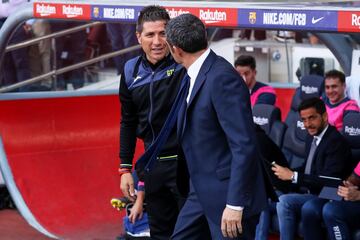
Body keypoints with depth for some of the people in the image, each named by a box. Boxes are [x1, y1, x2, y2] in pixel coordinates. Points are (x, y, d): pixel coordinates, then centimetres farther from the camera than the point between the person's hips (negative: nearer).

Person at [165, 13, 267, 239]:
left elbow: (244, 145, -24)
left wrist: (234, 204, -24)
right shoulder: (197, 75, 8)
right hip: (204, 191, 10)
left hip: (229, 193, -10)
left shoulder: (222, 77, -21)